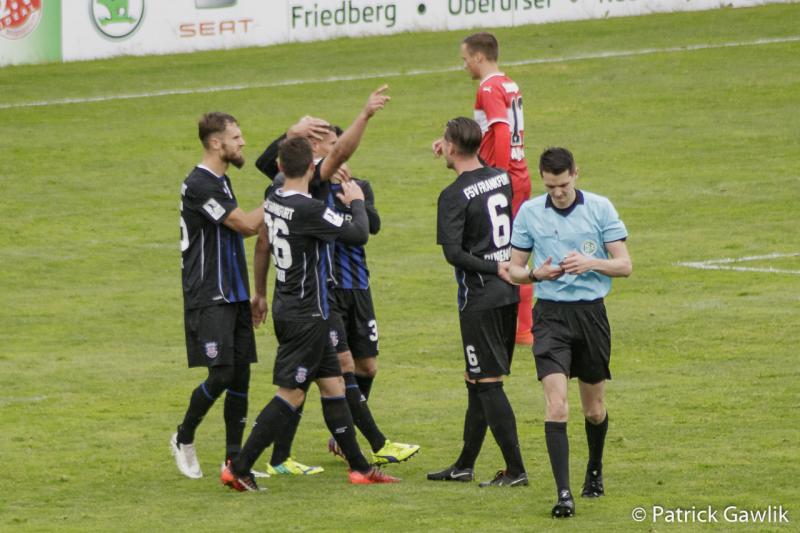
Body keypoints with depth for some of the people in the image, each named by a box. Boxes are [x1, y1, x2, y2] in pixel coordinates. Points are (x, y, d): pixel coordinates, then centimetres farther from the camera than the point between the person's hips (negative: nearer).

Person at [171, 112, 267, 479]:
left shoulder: (220, 182, 15)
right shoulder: (198, 185, -16)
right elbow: (246, 224, -17)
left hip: (233, 295, 9)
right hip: (209, 298, -9)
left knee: (241, 376, 5)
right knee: (221, 374, -11)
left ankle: (234, 459, 9)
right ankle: (184, 439, 11)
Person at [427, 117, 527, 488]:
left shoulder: (454, 196, -14)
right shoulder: (502, 179, 7)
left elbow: (454, 252, -22)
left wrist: (494, 269, -15)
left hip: (479, 297, -8)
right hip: (509, 293, 8)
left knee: (487, 383, -3)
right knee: (477, 380, 16)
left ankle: (515, 469, -5)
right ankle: (464, 465, 24)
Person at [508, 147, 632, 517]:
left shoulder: (600, 208, -1)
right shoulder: (529, 212, 1)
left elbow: (624, 266, -1)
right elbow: (514, 270, 7)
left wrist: (590, 262, -19)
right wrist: (536, 274, -15)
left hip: (591, 313, 1)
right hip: (550, 315, -1)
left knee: (594, 409, 12)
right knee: (556, 403, -16)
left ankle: (595, 471, 40)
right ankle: (563, 494, -17)